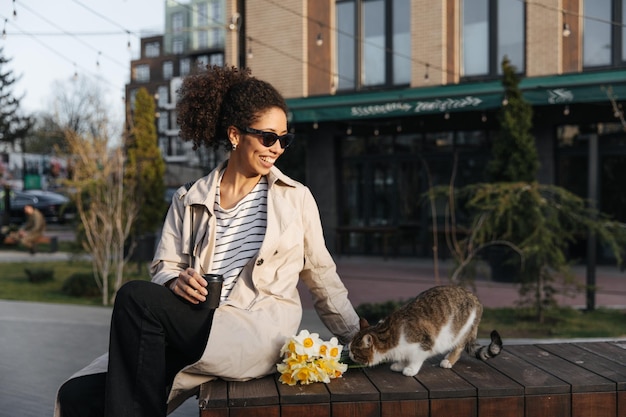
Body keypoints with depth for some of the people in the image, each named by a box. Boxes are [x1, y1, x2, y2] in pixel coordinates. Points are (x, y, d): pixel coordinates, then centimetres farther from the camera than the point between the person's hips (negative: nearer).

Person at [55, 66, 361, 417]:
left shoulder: (296, 198, 11)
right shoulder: (190, 201, 15)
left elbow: (323, 276, 17)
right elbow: (164, 267, 12)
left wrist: (358, 339, 18)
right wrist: (176, 281, -12)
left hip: (259, 335, -2)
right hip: (197, 333, 3)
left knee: (135, 298, -23)